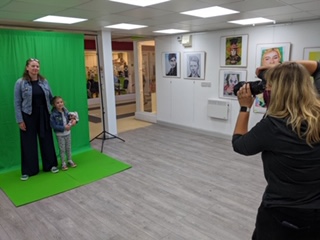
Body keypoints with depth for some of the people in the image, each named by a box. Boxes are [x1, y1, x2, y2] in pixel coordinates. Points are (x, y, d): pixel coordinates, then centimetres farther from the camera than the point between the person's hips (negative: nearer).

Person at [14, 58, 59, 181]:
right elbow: (17, 103, -5)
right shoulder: (20, 83, -5)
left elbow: (51, 97, 11)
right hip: (28, 116, -2)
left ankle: (51, 165, 25)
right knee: (29, 143, 5)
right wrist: (20, 120, -9)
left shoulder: (44, 81, 4)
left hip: (44, 115, 3)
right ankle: (28, 170, 19)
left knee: (47, 140, 10)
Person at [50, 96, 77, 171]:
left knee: (68, 148, 16)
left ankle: (70, 161, 31)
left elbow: (69, 118, 11)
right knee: (62, 149, 6)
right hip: (60, 134, -4)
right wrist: (64, 128, -24)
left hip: (68, 132, 5)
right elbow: (54, 126, -20)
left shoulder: (65, 111, -4)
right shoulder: (53, 114, -19)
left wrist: (73, 120, -12)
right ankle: (63, 163, 19)